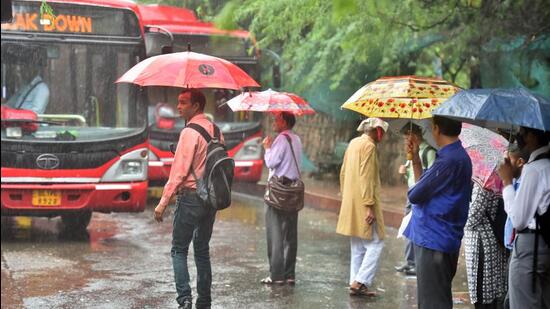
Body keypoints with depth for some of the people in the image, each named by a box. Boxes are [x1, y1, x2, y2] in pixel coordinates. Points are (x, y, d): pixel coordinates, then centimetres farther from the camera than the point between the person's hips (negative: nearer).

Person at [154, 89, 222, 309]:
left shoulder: (190, 132, -14)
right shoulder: (215, 130, 10)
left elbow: (179, 170, -18)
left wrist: (163, 202, -15)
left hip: (190, 197, -7)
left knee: (179, 250, 0)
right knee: (202, 250, 14)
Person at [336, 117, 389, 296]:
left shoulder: (353, 143, 14)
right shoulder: (369, 146, -12)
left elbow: (343, 173, 19)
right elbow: (366, 178, -19)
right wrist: (370, 206, -20)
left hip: (350, 203, 9)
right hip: (363, 203, -9)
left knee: (358, 247, 13)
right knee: (375, 244, -5)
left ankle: (355, 284, 14)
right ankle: (360, 282, -10)